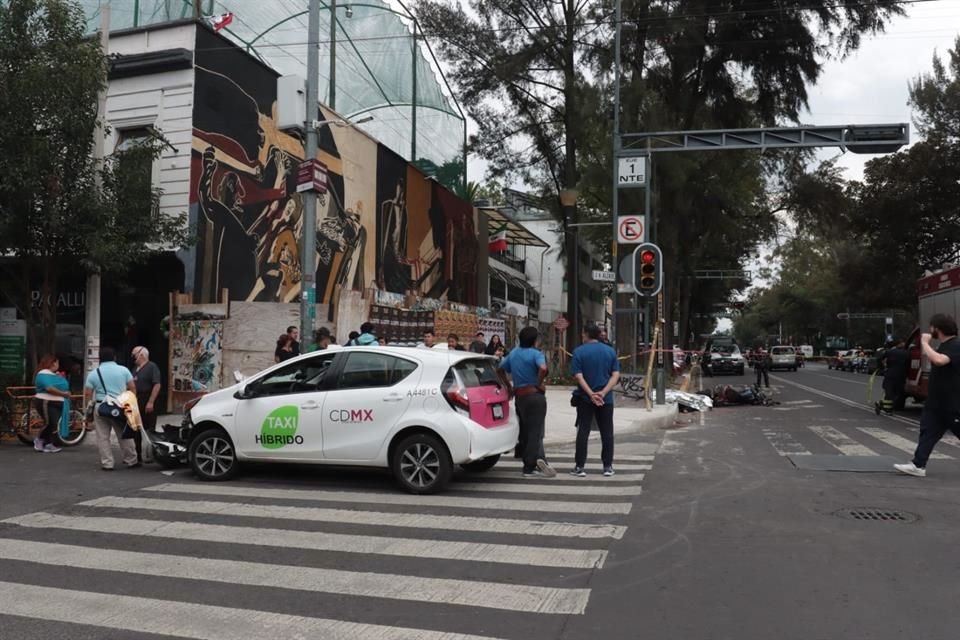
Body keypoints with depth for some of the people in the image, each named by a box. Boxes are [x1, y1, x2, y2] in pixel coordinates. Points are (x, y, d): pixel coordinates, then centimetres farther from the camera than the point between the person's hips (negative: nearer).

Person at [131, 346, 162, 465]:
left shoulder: (152, 367, -8)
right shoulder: (135, 368, 17)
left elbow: (157, 385, -16)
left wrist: (151, 402, -21)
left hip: (147, 403, -8)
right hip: (135, 402, 8)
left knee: (149, 430, -3)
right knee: (136, 430, 11)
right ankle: (138, 455, 19)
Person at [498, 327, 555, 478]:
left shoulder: (513, 354, 11)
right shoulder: (535, 354, -9)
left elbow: (500, 370, 19)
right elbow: (543, 368, -28)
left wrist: (509, 386, 19)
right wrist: (539, 384, -13)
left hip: (519, 396, 6)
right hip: (535, 395, -6)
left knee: (525, 432, 11)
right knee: (535, 432, -5)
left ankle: (529, 466, 12)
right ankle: (529, 467, -16)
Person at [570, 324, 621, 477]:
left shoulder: (579, 352, -4)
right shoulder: (610, 351, 5)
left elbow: (579, 376, -13)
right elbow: (615, 375, -4)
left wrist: (591, 394, -16)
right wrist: (603, 392, -13)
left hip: (585, 398, -2)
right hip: (606, 399, 2)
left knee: (583, 432, 3)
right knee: (607, 432, 9)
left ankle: (579, 467, 5)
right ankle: (608, 466, 12)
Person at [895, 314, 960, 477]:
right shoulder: (944, 346, 12)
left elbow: (939, 360, -37)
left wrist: (925, 343, -26)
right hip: (936, 402, 9)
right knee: (928, 432, 3)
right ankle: (918, 465, 1)